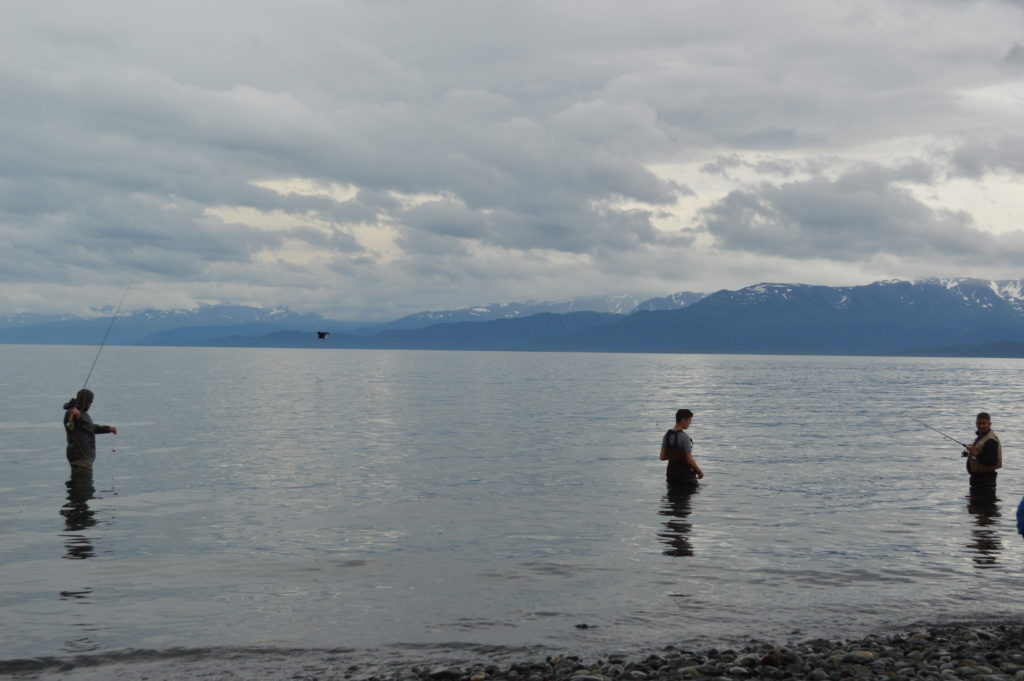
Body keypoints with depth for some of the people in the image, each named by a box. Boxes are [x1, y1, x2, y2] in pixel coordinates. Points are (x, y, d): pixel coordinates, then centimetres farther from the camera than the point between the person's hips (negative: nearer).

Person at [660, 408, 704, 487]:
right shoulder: (684, 436, -17)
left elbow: (662, 457, 7)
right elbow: (689, 460, -17)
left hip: (671, 473, 7)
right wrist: (700, 471, -3)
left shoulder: (667, 435, 4)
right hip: (685, 474, -7)